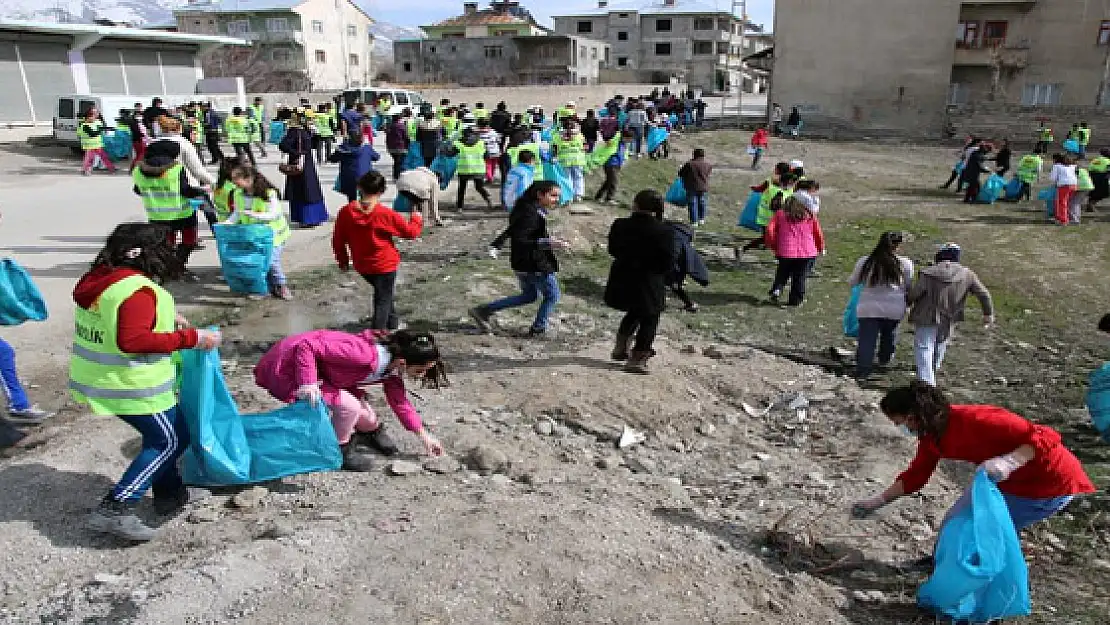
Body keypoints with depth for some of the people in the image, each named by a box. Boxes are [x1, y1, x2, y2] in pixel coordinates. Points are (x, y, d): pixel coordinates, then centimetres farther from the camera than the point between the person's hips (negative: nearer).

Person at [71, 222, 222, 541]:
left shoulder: (100, 278, 6)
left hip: (95, 379, 10)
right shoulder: (138, 290, -24)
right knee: (169, 442, 3)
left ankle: (169, 493, 31)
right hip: (130, 386, -10)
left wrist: (167, 317, 10)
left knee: (159, 435, 22)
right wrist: (190, 338, -28)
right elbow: (132, 340, -31)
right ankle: (113, 510, 0)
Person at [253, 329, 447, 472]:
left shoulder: (393, 364, -7)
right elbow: (307, 345, -34)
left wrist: (423, 434, 7)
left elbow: (400, 401, 8)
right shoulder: (363, 354, -36)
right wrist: (308, 383, -40)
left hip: (321, 370, 8)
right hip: (288, 368, -8)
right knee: (349, 405, -24)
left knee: (366, 419, 5)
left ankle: (372, 431, 38)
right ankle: (341, 450, 0)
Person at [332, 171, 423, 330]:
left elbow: (338, 241, -1)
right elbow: (410, 231, -8)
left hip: (362, 266, 5)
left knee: (384, 293, 27)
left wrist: (343, 261, 15)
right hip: (385, 265, -5)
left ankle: (392, 323, 44)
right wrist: (416, 219, 13)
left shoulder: (346, 212, -9)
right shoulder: (387, 214, -19)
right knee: (383, 300, 8)